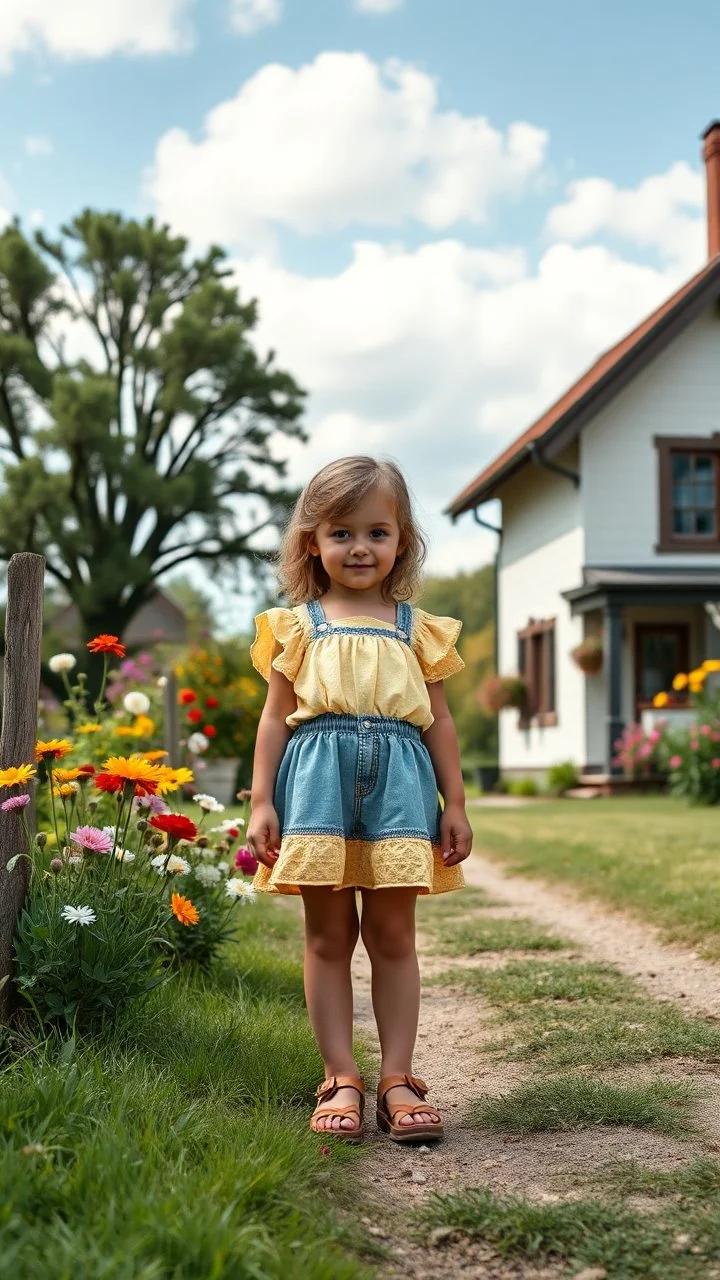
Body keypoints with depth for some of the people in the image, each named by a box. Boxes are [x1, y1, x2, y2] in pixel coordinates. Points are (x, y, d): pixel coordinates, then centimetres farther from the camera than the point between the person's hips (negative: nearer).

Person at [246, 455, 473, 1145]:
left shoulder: (417, 629, 12)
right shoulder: (297, 626, 9)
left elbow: (438, 720, 13)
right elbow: (276, 715, 7)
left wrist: (455, 803, 8)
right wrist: (261, 800, -1)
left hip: (398, 776, 1)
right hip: (319, 772, -1)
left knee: (393, 935, 3)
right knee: (328, 935, 3)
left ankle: (397, 1080, 9)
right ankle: (340, 1080, 9)